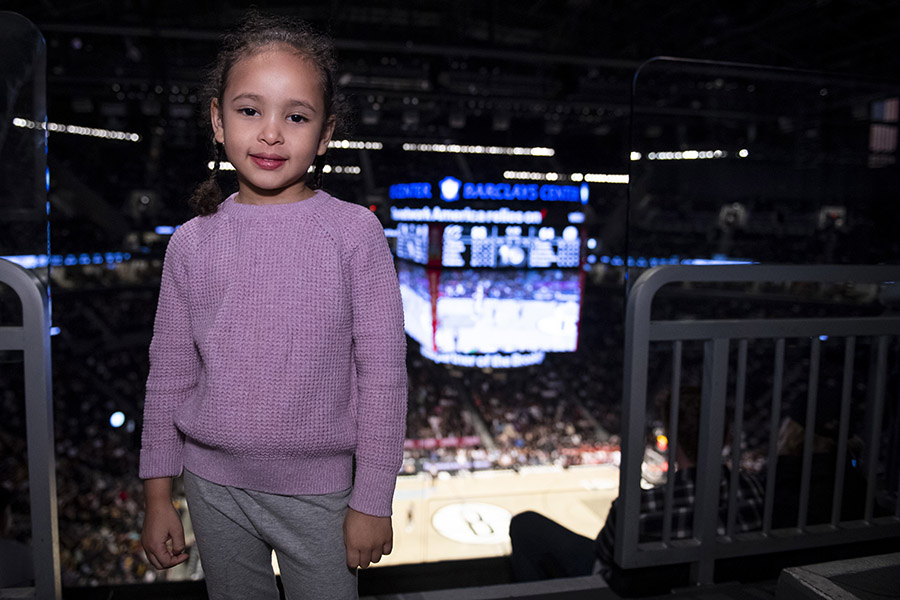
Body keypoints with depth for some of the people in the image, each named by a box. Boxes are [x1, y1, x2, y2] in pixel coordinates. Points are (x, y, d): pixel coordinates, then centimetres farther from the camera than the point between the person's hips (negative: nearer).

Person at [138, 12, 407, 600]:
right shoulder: (193, 241, -3)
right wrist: (158, 496, 8)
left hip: (318, 488, -2)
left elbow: (384, 373, -8)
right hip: (214, 484, 3)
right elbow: (169, 371, 5)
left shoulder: (355, 232, -11)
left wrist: (372, 501, -6)